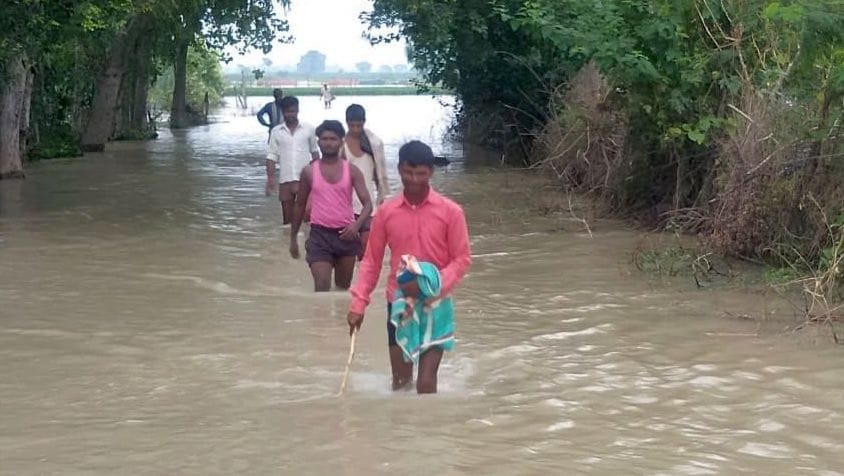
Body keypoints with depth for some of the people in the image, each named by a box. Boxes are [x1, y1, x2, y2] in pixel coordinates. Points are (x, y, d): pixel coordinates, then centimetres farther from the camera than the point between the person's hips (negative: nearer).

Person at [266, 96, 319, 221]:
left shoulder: (308, 129, 1)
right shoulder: (276, 131, 4)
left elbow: (314, 152, 10)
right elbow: (272, 156, 3)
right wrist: (270, 178, -6)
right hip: (285, 180, 2)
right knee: (287, 218, 8)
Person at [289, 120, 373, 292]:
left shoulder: (351, 171, 1)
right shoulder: (309, 172, 2)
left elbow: (367, 204, -6)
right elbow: (300, 205, 12)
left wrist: (357, 224, -27)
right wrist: (293, 237, 14)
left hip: (346, 234, 2)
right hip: (319, 234, -2)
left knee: (343, 287, 16)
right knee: (322, 287, -14)